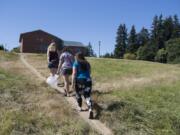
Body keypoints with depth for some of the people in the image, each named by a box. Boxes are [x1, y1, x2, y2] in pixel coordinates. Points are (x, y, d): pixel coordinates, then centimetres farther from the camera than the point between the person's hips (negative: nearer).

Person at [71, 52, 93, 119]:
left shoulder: (76, 63, 1)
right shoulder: (87, 63, 16)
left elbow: (74, 74, -8)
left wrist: (73, 83, -8)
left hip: (79, 81, -3)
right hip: (88, 81, 3)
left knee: (78, 94, 20)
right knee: (87, 96, 0)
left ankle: (80, 107, 32)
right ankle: (90, 109, -20)